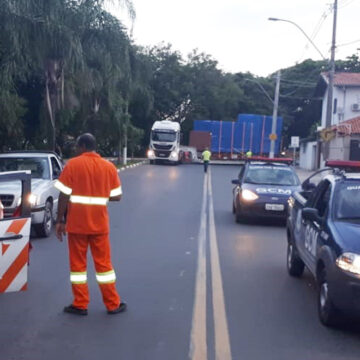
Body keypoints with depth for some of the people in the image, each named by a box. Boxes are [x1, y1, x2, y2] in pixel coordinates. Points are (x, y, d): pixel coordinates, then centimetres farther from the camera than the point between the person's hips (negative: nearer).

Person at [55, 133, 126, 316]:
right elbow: (116, 196, 2)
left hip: (77, 223, -2)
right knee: (103, 263, 11)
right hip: (99, 223, 2)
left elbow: (64, 195, -9)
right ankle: (113, 304, 16)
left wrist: (60, 220, -2)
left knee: (77, 263, 9)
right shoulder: (109, 166, 2)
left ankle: (80, 305, 14)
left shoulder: (72, 165, -7)